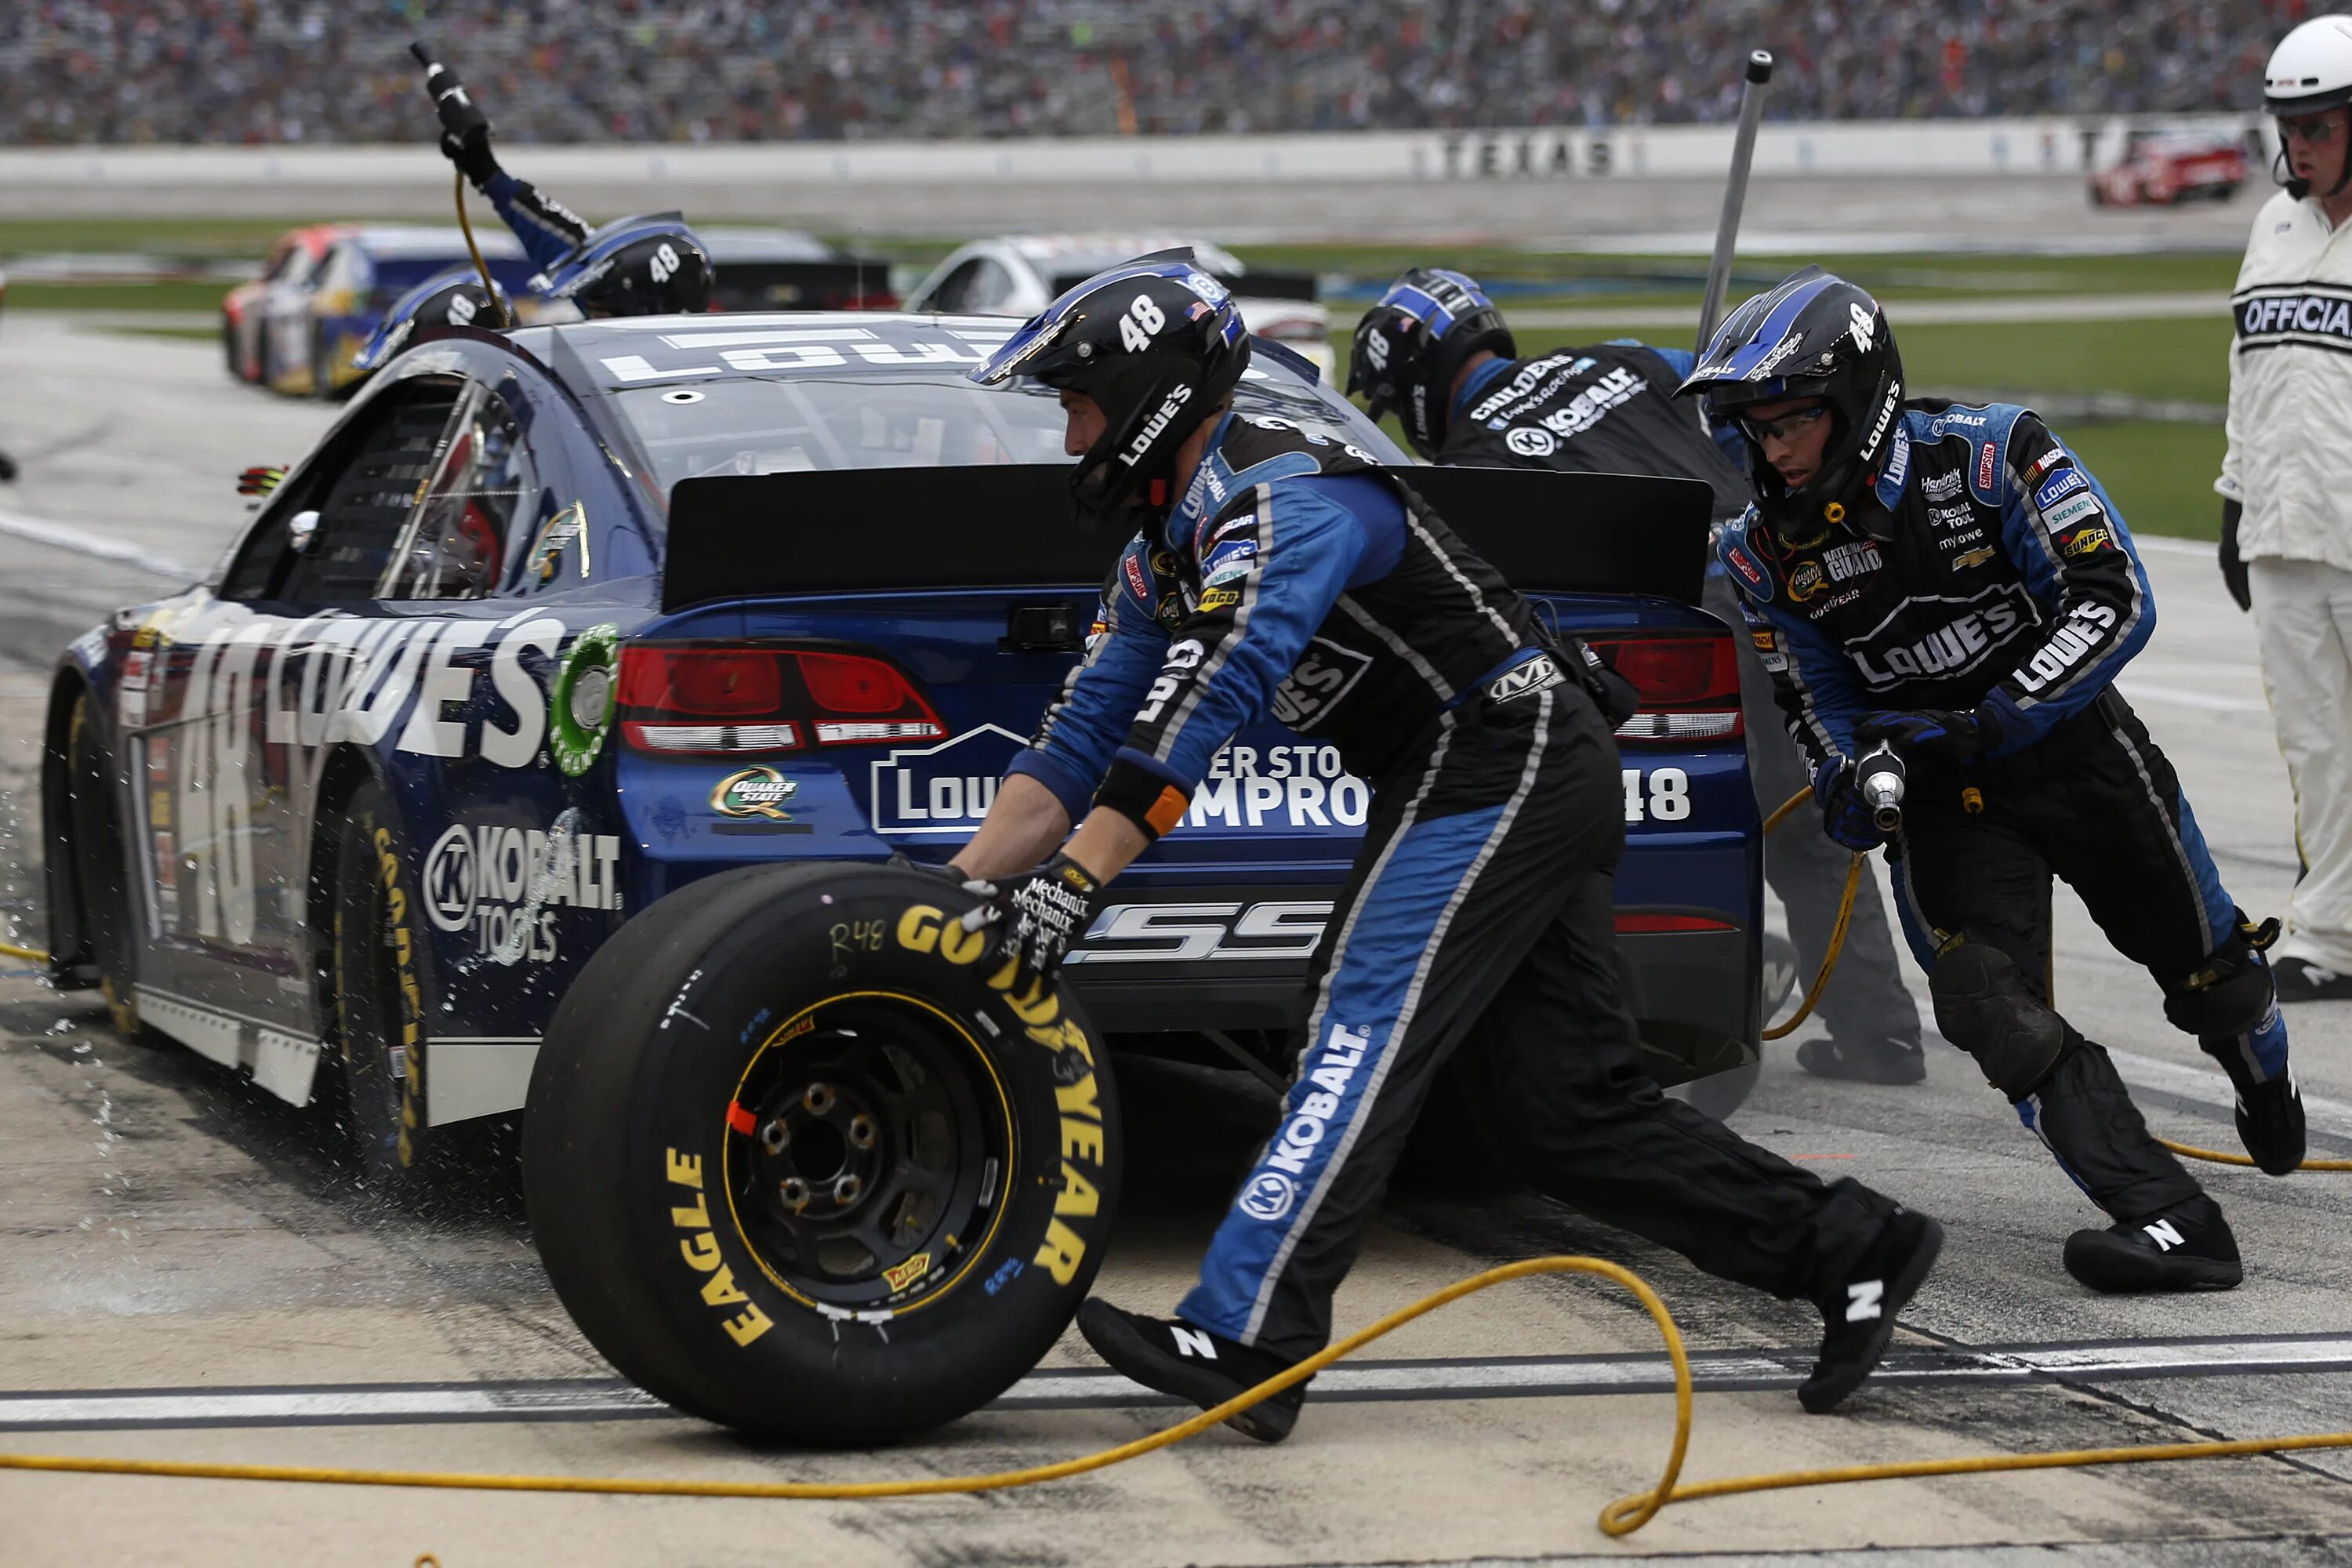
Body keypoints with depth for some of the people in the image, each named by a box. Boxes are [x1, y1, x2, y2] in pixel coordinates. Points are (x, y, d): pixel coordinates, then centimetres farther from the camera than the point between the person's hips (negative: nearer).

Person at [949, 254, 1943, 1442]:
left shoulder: (1284, 500, -18)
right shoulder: (1165, 547, 14)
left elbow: (1203, 705, -31)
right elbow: (1081, 740, 13)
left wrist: (1078, 882, -35)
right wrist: (959, 891, 3)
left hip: (1501, 775, -10)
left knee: (1361, 1038, -18)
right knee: (1575, 1109, 7)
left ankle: (1242, 1336, -26)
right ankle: (1848, 1249, 14)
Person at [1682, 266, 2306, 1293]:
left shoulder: (1989, 456, -19)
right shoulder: (1766, 551, -6)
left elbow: (2115, 602, -21)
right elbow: (1817, 700, 5)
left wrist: (1994, 720, -30)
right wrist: (1845, 784, -17)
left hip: (2074, 749, -2)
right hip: (1944, 797, 2)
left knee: (2206, 967, 17)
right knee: (1988, 1004, -23)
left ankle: (2267, 1089, 53)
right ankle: (2170, 1226, -29)